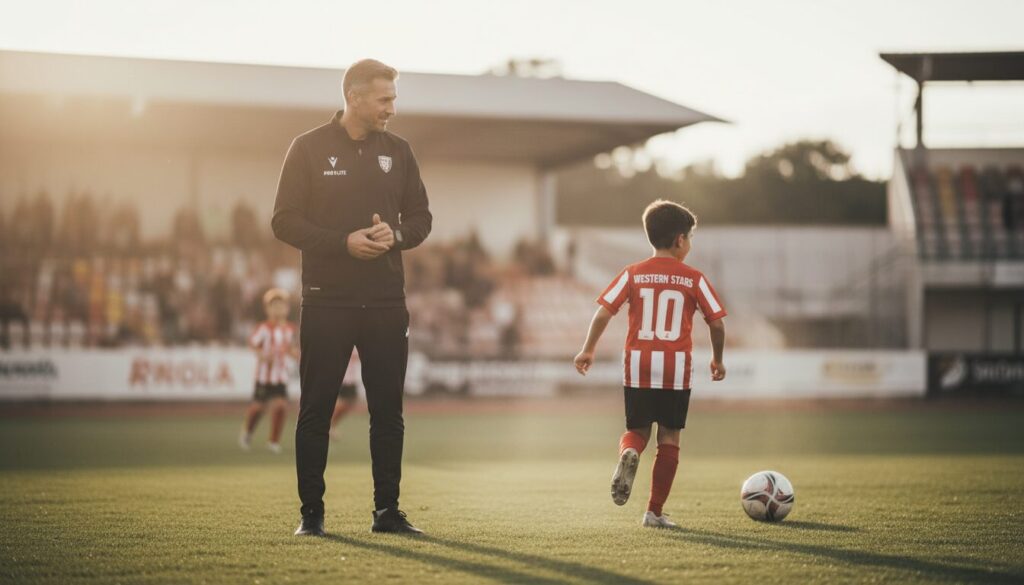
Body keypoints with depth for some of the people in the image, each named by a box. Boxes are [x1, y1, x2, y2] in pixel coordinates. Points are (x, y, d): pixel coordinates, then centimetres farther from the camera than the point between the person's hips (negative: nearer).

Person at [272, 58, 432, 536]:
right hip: (327, 300, -3)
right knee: (316, 411, 0)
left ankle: (387, 510, 13)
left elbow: (420, 217, 14)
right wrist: (343, 242, -17)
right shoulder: (310, 148, -2)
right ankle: (311, 511, 7)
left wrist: (395, 235, -9)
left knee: (388, 411, 5)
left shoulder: (397, 151, 9)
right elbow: (285, 222, -5)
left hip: (386, 301, 3)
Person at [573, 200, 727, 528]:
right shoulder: (694, 279, 1)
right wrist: (718, 359, 15)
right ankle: (655, 511, 5)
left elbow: (603, 312, -4)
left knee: (637, 430, 15)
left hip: (638, 366, 1)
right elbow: (717, 322, 0)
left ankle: (629, 453, -22)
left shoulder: (633, 274, 3)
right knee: (669, 438, 7)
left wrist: (588, 350, 5)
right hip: (677, 369, -1)